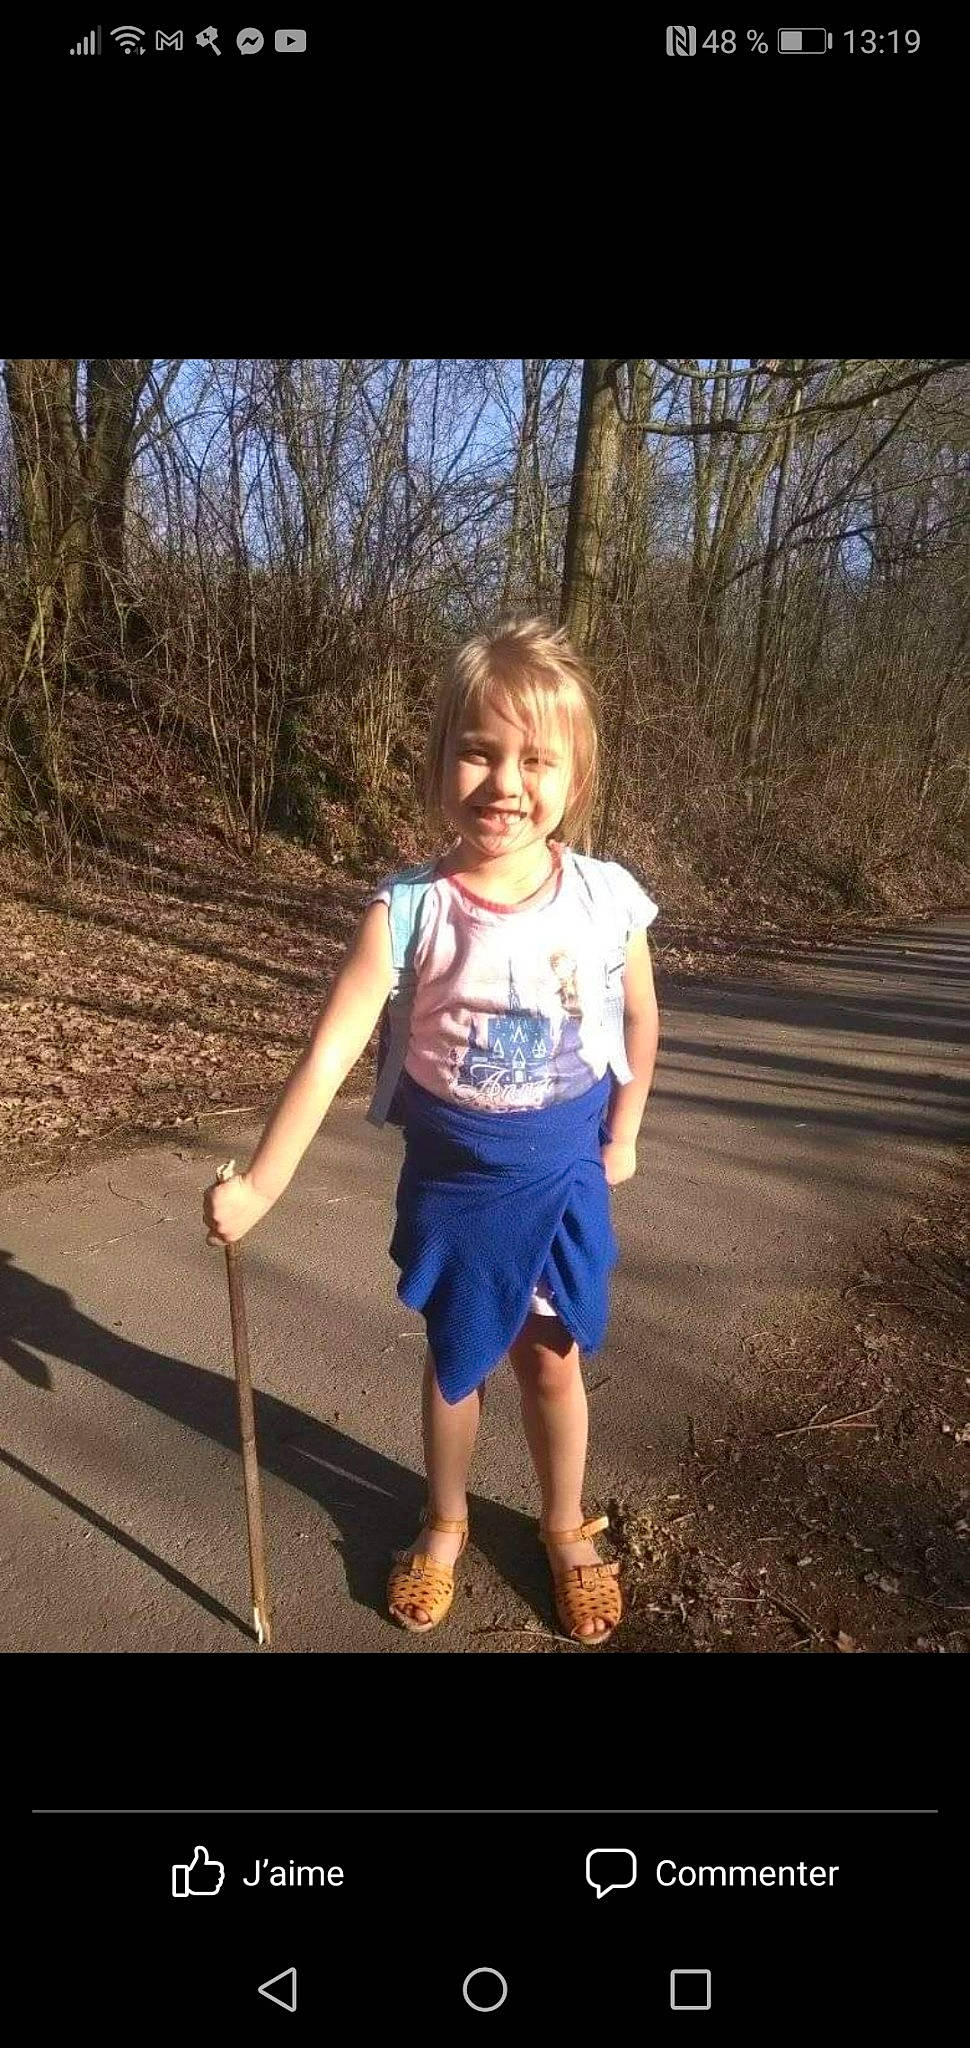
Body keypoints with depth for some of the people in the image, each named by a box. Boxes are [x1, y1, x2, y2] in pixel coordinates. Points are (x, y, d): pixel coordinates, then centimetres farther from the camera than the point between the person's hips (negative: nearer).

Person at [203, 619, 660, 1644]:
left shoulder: (607, 900, -15)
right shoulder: (407, 907, -20)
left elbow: (640, 1020, 3)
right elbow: (329, 1053, -21)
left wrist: (620, 1138, 6)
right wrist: (259, 1186, -23)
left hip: (565, 1176, 1)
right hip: (451, 1179, 0)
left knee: (552, 1359, 17)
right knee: (456, 1361, 19)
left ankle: (566, 1528, 44)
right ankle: (444, 1524, 46)